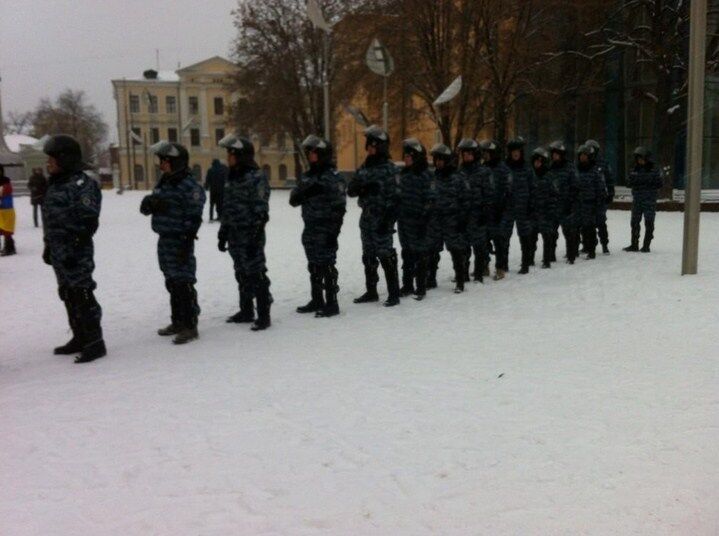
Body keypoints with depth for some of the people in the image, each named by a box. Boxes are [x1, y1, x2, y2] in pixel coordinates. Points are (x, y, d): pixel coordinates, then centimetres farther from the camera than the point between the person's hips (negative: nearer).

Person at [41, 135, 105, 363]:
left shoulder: (81, 184, -13)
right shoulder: (55, 184, 15)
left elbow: (89, 221, -19)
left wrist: (75, 249, -22)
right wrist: (49, 246, 20)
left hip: (76, 252, -10)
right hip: (59, 251, 10)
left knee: (82, 294, -7)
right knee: (68, 295, 15)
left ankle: (95, 342, 0)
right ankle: (80, 338, 27)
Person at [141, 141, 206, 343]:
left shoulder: (190, 186, -13)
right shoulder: (163, 182, 13)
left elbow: (193, 218, -17)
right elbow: (146, 206, 12)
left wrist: (187, 243, -20)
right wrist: (151, 202, -11)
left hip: (180, 241, -9)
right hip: (164, 239, 9)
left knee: (183, 284, -5)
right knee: (172, 283, 16)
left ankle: (190, 326, 2)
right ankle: (177, 322, 28)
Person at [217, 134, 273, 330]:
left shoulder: (256, 178, -12)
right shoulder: (232, 178, 13)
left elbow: (260, 211, -15)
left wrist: (255, 238, -19)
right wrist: (223, 233, 17)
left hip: (251, 236, -8)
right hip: (235, 236, 8)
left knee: (256, 274, -4)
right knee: (242, 275, 16)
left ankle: (263, 316, 2)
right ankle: (246, 311, 28)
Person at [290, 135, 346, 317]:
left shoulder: (333, 177, -9)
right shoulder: (307, 176, 13)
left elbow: (339, 206, -13)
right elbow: (294, 199, 7)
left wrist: (334, 231, -17)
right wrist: (305, 192, -15)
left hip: (325, 231, -7)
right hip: (310, 229, 7)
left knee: (326, 266, -3)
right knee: (314, 267, 15)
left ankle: (332, 303, 5)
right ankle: (316, 300, 27)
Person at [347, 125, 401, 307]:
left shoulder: (389, 169, -7)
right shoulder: (365, 167, 13)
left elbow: (394, 197, -12)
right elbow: (351, 189, 9)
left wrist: (389, 220, -18)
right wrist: (363, 188, -13)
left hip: (382, 221, -7)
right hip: (367, 219, 7)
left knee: (386, 256, -5)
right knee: (368, 257, 13)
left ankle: (394, 294, 2)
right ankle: (371, 292, 24)